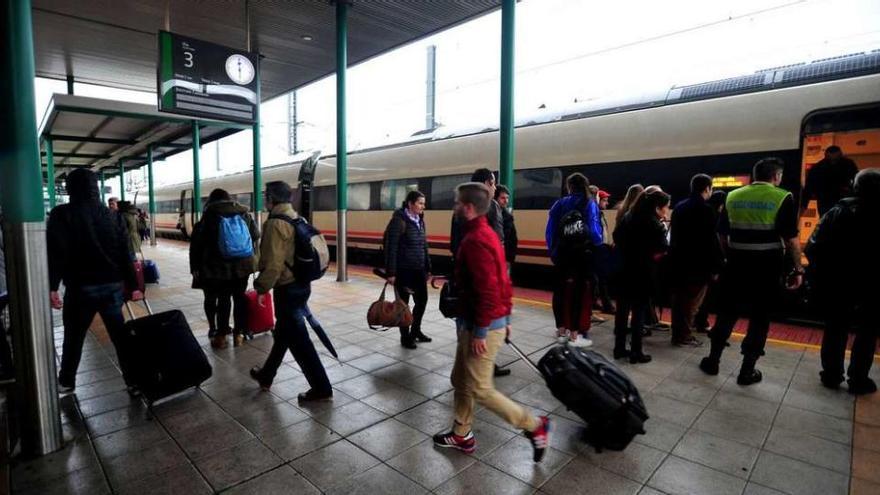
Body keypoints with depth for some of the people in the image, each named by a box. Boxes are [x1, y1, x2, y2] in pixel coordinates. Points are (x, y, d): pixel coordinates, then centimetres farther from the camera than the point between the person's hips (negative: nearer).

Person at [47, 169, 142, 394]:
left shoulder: (61, 215, -3)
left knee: (73, 337, 15)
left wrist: (52, 287, -13)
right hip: (112, 286, 2)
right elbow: (125, 254, 3)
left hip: (80, 287, -2)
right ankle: (134, 382, 7)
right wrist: (133, 285, 5)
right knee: (120, 336, 5)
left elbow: (56, 253, -12)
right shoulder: (113, 216, 6)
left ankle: (66, 382, 33)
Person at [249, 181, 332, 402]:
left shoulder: (276, 223, -17)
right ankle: (266, 375, 41)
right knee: (283, 333, 22)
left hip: (287, 289, -10)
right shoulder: (298, 219, 11)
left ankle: (321, 388, 5)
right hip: (302, 283, 10)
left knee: (298, 339, -2)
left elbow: (273, 263, -22)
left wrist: (262, 288, -11)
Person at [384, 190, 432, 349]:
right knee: (403, 303, 7)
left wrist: (428, 268, 14)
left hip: (419, 270, 7)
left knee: (422, 300, 15)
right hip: (403, 270, -7)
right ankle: (405, 337, 23)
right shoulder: (399, 221, -14)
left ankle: (416, 331, 36)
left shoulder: (420, 221, 9)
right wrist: (391, 272, -18)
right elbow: (391, 248, -16)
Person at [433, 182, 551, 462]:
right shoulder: (485, 234, 11)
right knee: (460, 379, 19)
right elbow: (503, 283, 15)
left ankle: (534, 426, 14)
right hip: (494, 321, 10)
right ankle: (462, 435, 33)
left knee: (479, 389, 2)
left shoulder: (475, 240, -21)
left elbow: (487, 290, -27)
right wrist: (506, 318, 19)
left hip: (482, 327, -10)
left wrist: (480, 331, -21)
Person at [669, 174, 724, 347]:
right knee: (691, 302, 1)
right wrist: (716, 267, -11)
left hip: (678, 261, 7)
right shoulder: (706, 209, -13)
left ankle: (677, 334, 21)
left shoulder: (679, 207, 9)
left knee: (678, 300, 13)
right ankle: (685, 337, 6)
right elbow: (711, 241, -16)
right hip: (697, 264, -7)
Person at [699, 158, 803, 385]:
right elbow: (791, 239, -10)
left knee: (727, 313, 13)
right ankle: (747, 370, 14)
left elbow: (722, 234, 9)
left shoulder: (732, 196, 5)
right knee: (759, 318, 7)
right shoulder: (783, 198, -6)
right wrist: (797, 269, -2)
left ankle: (713, 360, 20)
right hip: (767, 266, -3)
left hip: (737, 264, 3)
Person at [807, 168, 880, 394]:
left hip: (836, 281, 2)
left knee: (835, 327, 14)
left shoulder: (837, 211, -4)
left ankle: (831, 375, 20)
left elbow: (813, 246, -9)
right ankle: (857, 379, 15)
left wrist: (821, 273, 1)